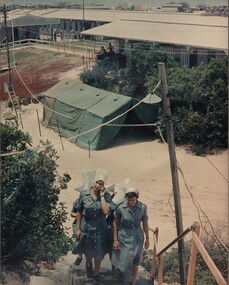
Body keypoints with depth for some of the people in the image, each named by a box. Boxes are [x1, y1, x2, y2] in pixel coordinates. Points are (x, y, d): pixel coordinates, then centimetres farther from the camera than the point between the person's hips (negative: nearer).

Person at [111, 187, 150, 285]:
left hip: (137, 238, 1)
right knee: (124, 263, 3)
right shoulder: (121, 208, -16)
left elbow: (145, 223, 1)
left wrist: (147, 238, 7)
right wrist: (115, 239, -3)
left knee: (135, 263, 10)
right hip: (124, 239, -1)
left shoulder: (143, 208, -12)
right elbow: (115, 223, -4)